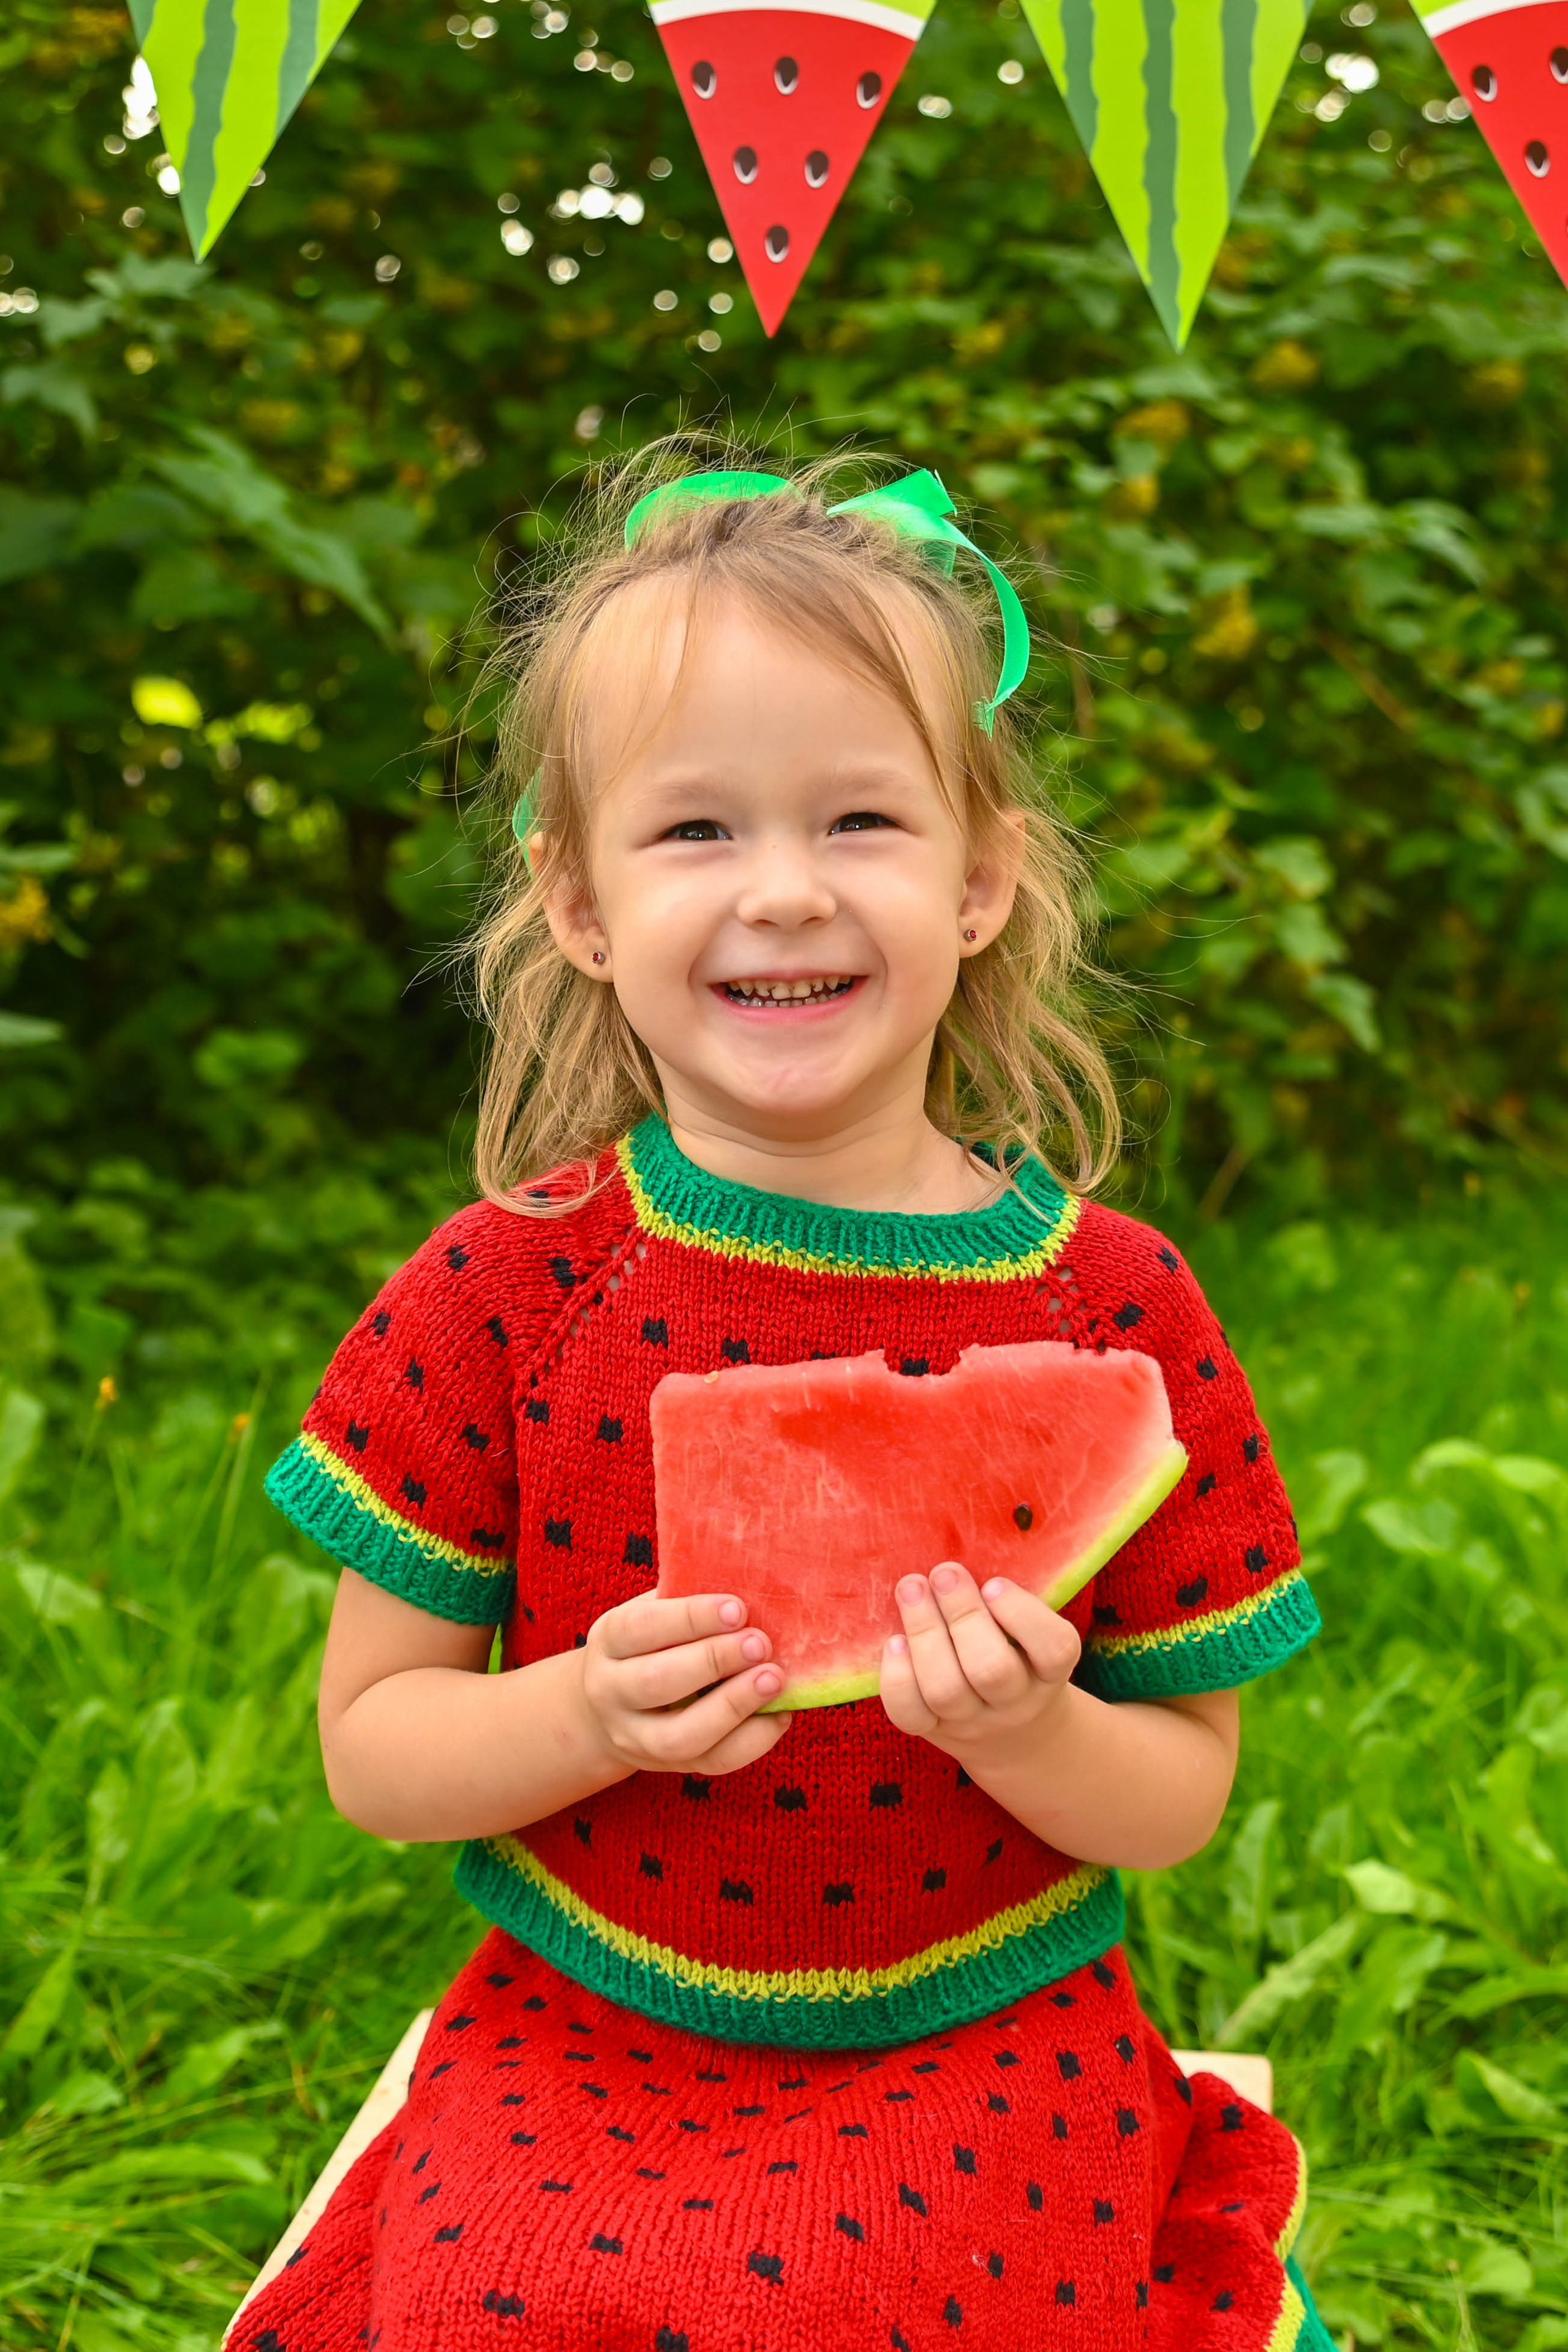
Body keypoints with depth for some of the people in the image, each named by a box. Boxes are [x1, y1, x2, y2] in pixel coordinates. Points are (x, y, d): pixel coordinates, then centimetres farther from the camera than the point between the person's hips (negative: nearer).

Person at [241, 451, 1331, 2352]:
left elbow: (1184, 1795, 0)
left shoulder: (1117, 1308, -7)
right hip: (574, 2048, 1)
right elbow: (367, 1740, -1)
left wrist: (1035, 1733, -22)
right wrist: (585, 1717, -21)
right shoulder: (501, 1293, -7)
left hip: (982, 2054, 0)